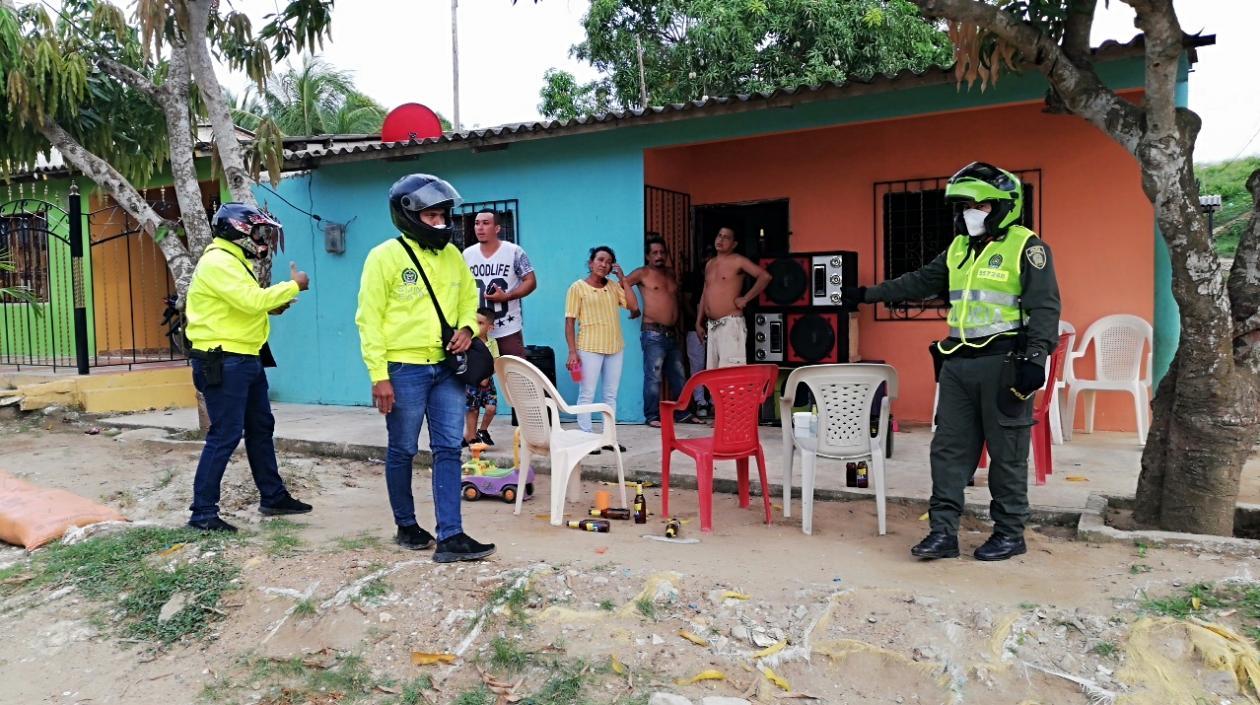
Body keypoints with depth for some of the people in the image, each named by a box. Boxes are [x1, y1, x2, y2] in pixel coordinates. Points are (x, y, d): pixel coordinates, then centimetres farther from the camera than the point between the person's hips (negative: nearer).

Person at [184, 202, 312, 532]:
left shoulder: (233, 261, 18)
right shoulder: (217, 262, -16)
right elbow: (250, 300, -27)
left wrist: (273, 306, 3)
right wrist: (293, 286, -17)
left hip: (246, 359, 11)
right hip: (223, 362, -11)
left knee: (261, 428, 16)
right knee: (225, 436, -7)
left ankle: (273, 496, 28)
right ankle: (203, 512, 2)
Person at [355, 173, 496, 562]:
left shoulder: (452, 255, 9)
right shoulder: (385, 257, -8)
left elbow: (469, 298, 22)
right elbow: (369, 319, -9)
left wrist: (466, 328, -1)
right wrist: (379, 376, -14)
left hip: (446, 368, 5)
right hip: (404, 370, -5)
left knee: (449, 450, 0)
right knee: (402, 451, 9)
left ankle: (450, 537, 2)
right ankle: (406, 526, 27)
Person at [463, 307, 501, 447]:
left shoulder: (492, 342, 0)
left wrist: (487, 376, -12)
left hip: (487, 380, 3)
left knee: (491, 408, -4)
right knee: (473, 410, 2)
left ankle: (483, 431, 21)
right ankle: (471, 437, 14)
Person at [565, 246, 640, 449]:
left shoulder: (614, 287, 10)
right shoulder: (578, 287, -2)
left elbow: (634, 306, -2)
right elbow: (569, 321, -5)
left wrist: (622, 278, 0)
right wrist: (572, 351, -12)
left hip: (615, 348, 5)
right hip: (589, 348, -5)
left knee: (611, 395, 9)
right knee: (587, 394, -3)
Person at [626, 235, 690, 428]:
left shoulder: (670, 272, 17)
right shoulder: (642, 273, -1)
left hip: (672, 333, 6)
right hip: (653, 334, -6)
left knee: (678, 377, 11)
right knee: (653, 377, -6)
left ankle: (682, 412, 19)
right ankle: (652, 416, 1)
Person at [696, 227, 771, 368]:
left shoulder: (738, 261, -4)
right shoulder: (709, 264, 18)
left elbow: (765, 276, -14)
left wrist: (745, 298, -14)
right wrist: (698, 323, 19)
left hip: (730, 323, -8)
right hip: (711, 325, 8)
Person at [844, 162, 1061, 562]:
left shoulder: (1026, 247, -4)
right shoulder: (958, 249, 16)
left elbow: (1045, 307, -11)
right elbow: (920, 283, 25)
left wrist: (1035, 357, -20)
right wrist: (868, 294, 26)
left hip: (1003, 362, -6)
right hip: (959, 363, 7)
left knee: (1007, 452, 2)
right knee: (949, 448, 5)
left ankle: (1010, 533, 15)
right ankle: (943, 532, 9)